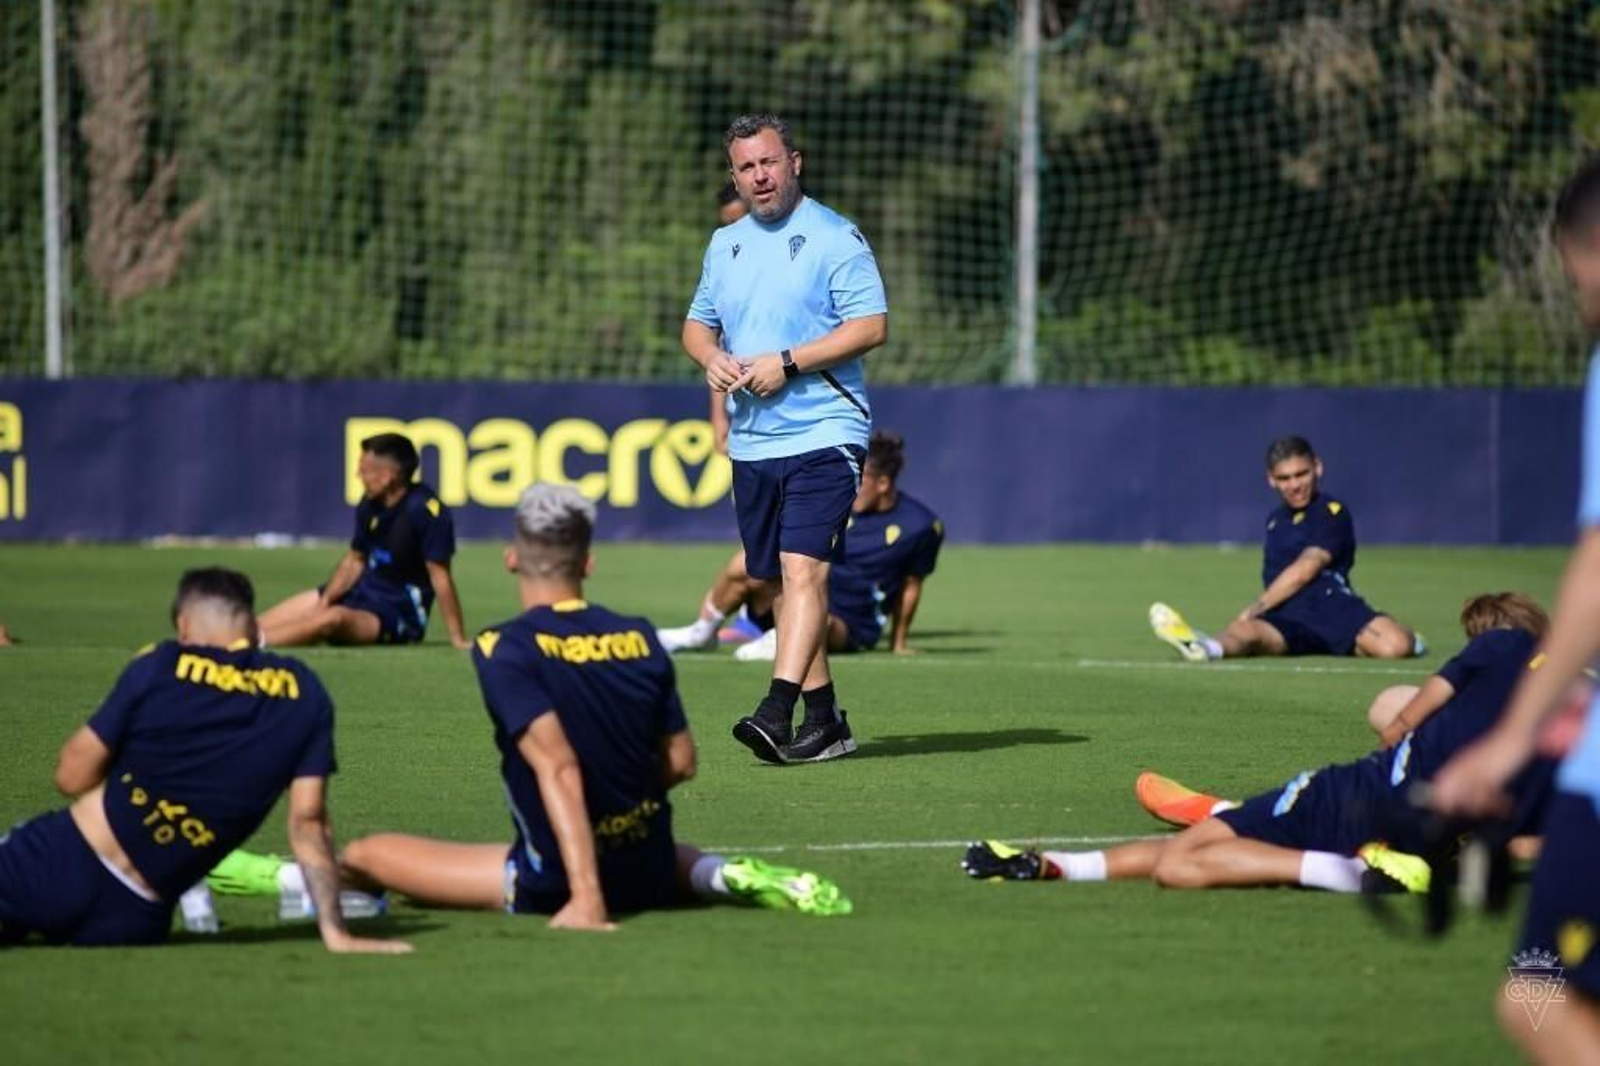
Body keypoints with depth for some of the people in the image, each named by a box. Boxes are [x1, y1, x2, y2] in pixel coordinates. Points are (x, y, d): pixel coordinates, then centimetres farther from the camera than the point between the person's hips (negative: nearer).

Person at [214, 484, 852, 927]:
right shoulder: (639, 639, 2)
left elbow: (557, 765, -24)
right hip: (650, 869, 5)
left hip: (552, 880, -5)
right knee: (685, 861, 40)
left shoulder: (505, 649, -14)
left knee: (363, 855, 5)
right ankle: (729, 877, 13)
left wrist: (587, 896, -29)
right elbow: (680, 762, 8)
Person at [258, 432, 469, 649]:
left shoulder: (426, 510, -24)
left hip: (398, 613, -8)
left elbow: (440, 576, -24)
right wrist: (324, 602, -3)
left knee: (336, 618, -35)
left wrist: (458, 639, -24)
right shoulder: (370, 505, -2)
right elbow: (355, 560, 10)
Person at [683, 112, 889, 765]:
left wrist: (787, 362, -18)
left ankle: (777, 711, -29)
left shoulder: (834, 237, -6)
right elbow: (697, 323, 23)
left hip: (822, 435, -7)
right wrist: (711, 357, -1)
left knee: (802, 570, -19)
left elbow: (871, 325, -12)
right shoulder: (725, 244, 15)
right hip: (752, 442, 7)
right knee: (783, 581, 9)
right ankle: (825, 720, 16)